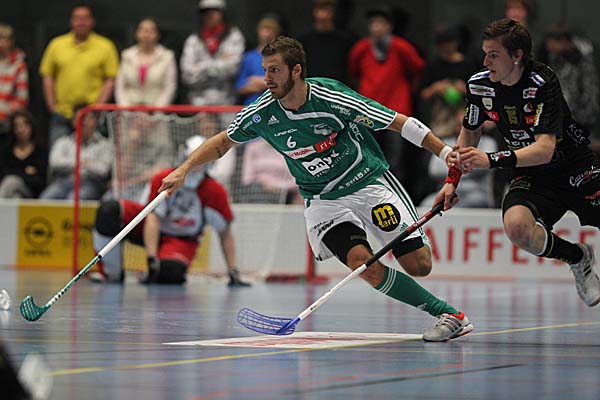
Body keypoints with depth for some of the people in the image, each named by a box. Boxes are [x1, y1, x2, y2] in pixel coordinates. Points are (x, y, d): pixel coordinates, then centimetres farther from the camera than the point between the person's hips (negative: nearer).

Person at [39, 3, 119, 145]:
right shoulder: (56, 45, 8)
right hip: (61, 113, 2)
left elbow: (110, 80, 0)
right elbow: (47, 77, 11)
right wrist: (52, 106, 2)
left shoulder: (105, 47, 1)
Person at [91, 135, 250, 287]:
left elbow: (225, 234, -9)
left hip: (182, 240, -1)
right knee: (109, 211, -25)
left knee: (169, 272, -36)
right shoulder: (162, 180, -20)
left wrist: (233, 272, -14)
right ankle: (111, 273, -14)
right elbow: (152, 220, -26)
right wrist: (152, 259, -36)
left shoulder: (216, 192, -18)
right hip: (152, 231, 1)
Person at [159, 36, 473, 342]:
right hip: (323, 202, 2)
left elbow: (400, 122, -16)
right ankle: (445, 313, -14)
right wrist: (183, 170, 1)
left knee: (419, 265, -15)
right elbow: (222, 142, 10)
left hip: (370, 182, -2)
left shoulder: (332, 98, -21)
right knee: (363, 262, -24)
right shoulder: (261, 113, -10)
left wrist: (448, 154, -19)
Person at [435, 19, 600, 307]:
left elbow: (545, 149, -32)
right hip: (530, 175, 3)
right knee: (516, 227, -28)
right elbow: (470, 131, 16)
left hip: (575, 166, -3)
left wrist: (492, 160, -42)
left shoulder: (542, 83, -23)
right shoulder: (479, 85, -5)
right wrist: (452, 180, 10)